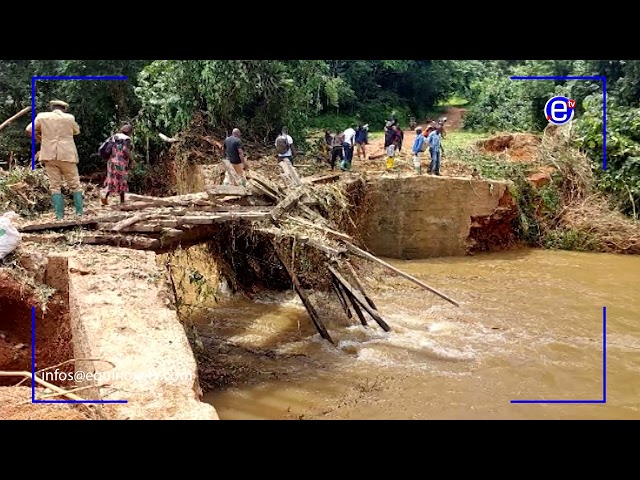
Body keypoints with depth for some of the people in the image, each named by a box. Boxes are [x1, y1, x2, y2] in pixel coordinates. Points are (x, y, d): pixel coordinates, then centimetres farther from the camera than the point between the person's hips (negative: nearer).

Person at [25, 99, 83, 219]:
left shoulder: (42, 116, 4)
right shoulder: (69, 118, 1)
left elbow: (29, 131, 3)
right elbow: (77, 131, 17)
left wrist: (41, 139, 16)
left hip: (49, 156, 1)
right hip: (67, 155, -1)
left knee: (55, 186, 4)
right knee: (75, 185, 8)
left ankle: (59, 215, -3)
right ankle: (80, 212, 4)